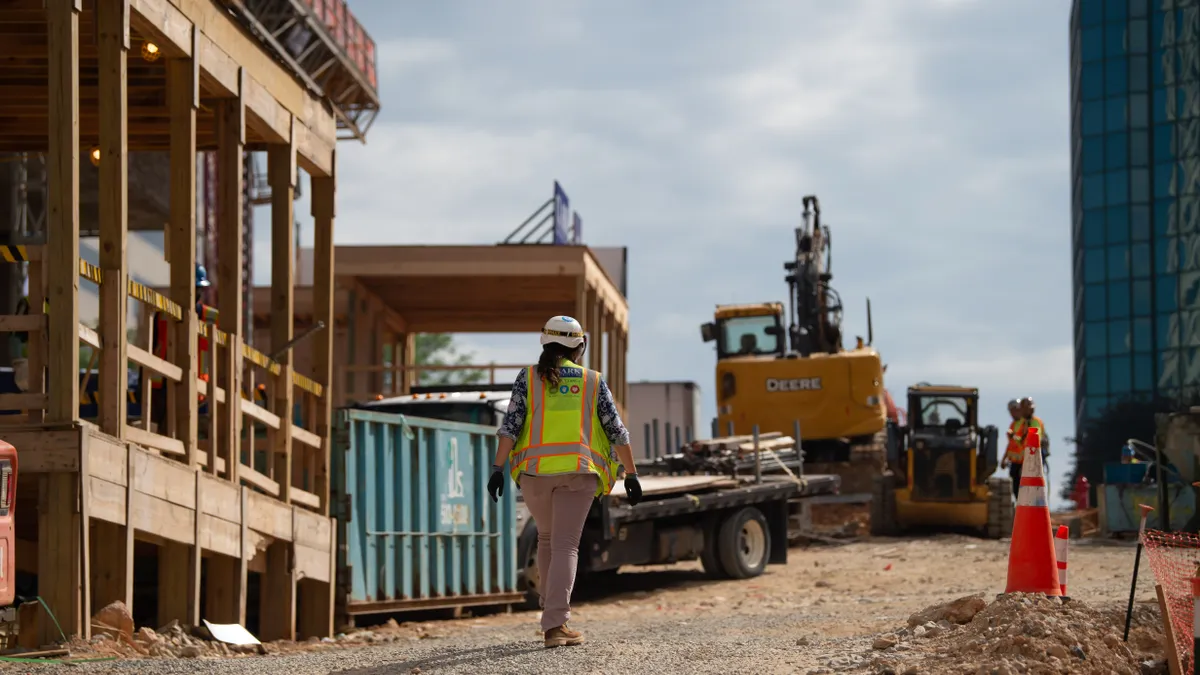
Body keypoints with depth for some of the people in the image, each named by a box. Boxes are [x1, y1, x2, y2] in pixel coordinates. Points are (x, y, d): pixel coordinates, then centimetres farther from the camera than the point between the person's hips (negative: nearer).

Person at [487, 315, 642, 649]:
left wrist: (498, 468, -6)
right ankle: (555, 624, -21)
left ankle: (553, 615, 27)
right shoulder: (593, 381, 10)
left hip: (535, 471, 1)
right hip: (578, 471, -1)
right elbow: (617, 430, 8)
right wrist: (631, 474, 12)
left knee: (547, 538, 23)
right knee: (565, 546, -7)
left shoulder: (528, 378, 8)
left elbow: (511, 424, -2)